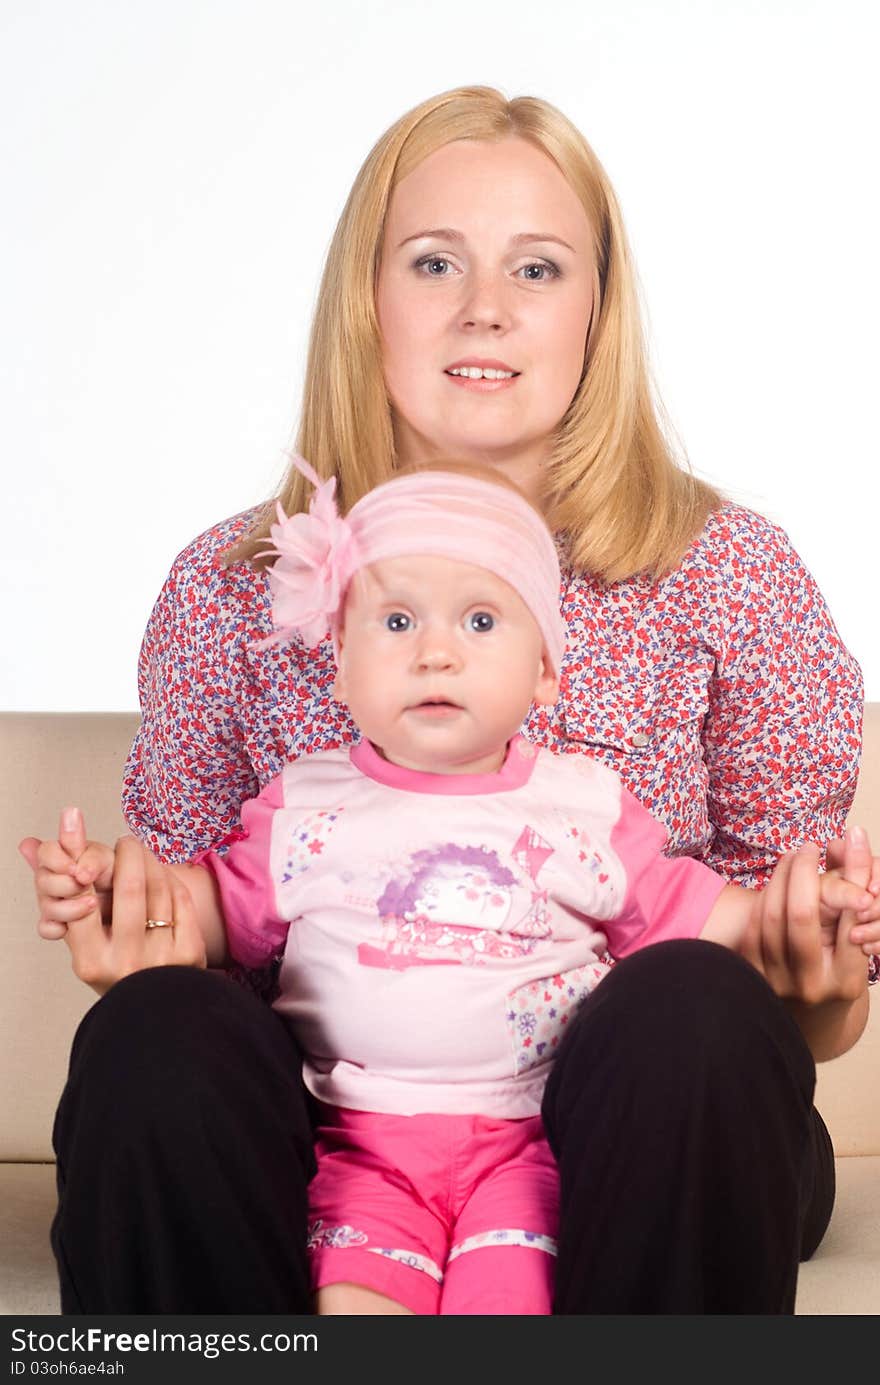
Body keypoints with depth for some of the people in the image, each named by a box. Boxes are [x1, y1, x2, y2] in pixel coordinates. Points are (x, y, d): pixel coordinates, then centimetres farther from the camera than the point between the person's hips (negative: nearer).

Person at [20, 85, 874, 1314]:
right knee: (151, 1035, -29)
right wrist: (134, 925, -10)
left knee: (696, 1011, -32)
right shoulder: (230, 587, 5)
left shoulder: (729, 570, 2)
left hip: (631, 1157, 0)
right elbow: (183, 915, 13)